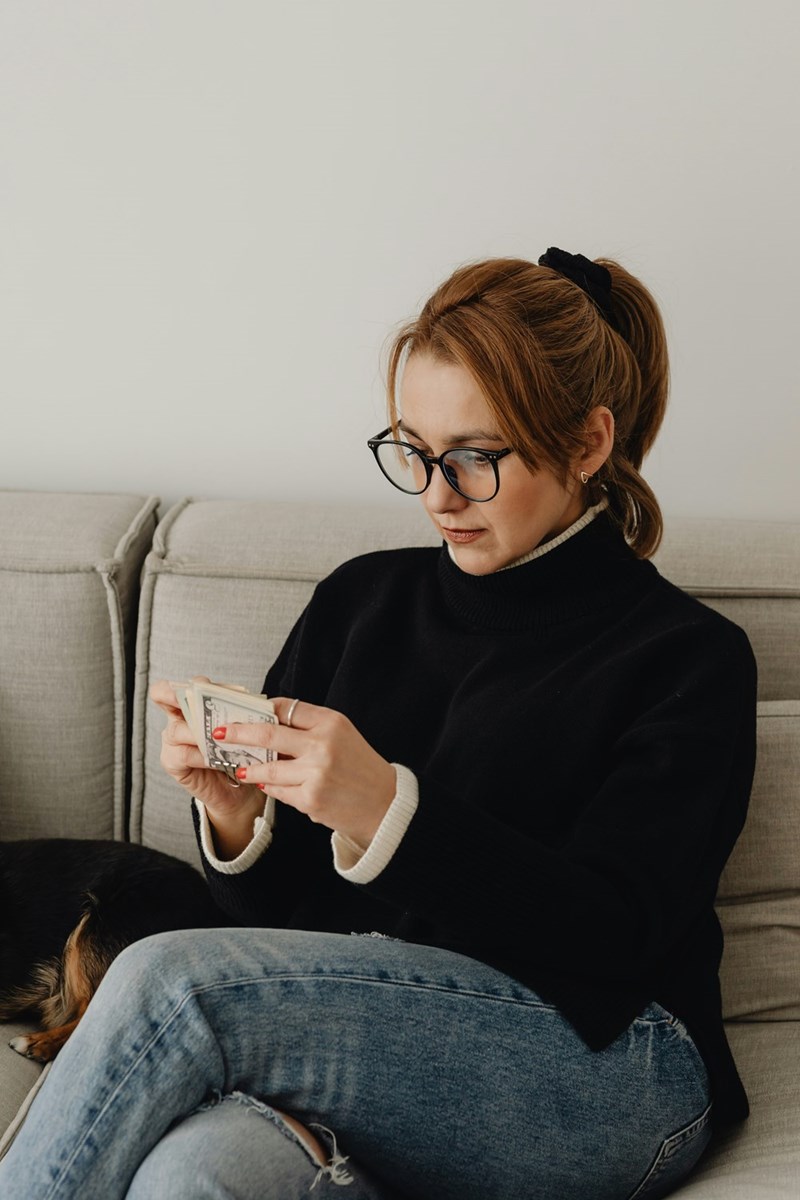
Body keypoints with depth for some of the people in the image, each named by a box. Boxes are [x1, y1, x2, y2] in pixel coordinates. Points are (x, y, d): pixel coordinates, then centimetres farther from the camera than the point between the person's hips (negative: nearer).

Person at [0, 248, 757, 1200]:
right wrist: (233, 817, -8)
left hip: (608, 1082, -3)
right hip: (353, 1032, 3)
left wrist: (388, 809, -23)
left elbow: (610, 933, -11)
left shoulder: (689, 658, 2)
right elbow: (278, 908, 16)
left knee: (172, 982, -25)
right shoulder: (362, 600, 16)